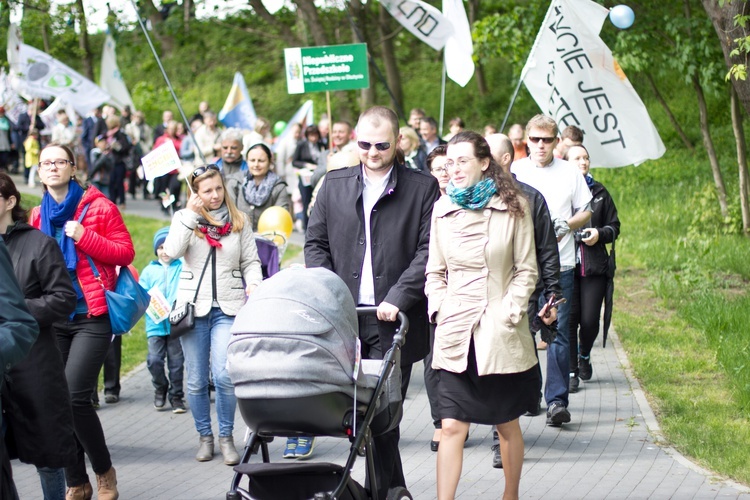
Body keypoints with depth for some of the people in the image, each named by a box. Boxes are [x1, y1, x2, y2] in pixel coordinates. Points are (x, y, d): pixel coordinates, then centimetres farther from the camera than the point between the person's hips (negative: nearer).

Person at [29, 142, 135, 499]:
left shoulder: (97, 207, -1)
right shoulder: (37, 216, 13)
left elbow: (125, 252, -4)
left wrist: (84, 236, -15)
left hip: (92, 316, -5)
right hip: (53, 319, 5)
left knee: (74, 396, -17)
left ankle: (104, 470, 4)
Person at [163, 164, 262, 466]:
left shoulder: (239, 222, 9)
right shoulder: (184, 219, 5)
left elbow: (251, 261, 10)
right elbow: (172, 251, -13)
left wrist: (253, 281, -10)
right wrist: (191, 214, -14)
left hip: (228, 308, -1)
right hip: (193, 307, 1)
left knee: (224, 376, -14)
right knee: (197, 380, 6)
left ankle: (226, 437, 2)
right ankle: (205, 436, 21)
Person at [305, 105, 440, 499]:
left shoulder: (422, 188, 2)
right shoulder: (334, 185, 12)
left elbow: (429, 251, -5)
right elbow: (315, 242, 13)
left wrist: (397, 299, -15)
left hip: (393, 320, -3)